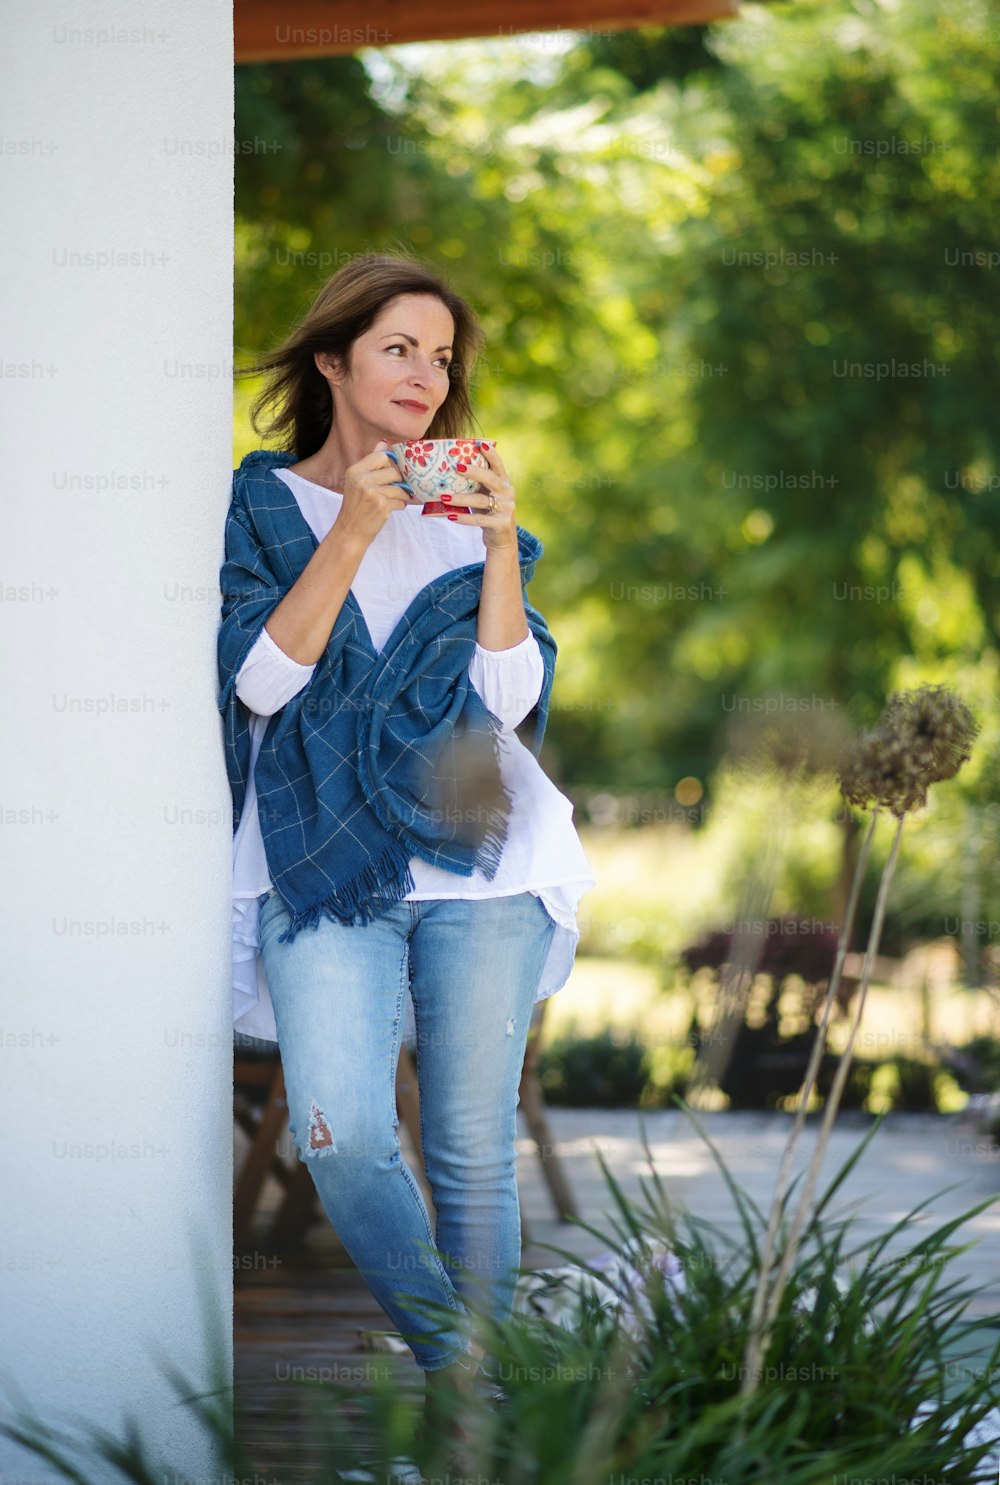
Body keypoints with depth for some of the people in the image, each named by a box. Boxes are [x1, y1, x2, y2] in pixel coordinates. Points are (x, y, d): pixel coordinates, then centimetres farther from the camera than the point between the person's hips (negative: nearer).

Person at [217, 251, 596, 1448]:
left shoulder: (466, 510, 15)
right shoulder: (263, 503, 9)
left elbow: (512, 698, 5)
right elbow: (258, 678, -5)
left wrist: (501, 550, -7)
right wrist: (352, 536, -12)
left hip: (480, 858, 2)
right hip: (323, 861, -2)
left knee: (472, 1151, -2)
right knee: (344, 1141, -18)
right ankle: (458, 1376, -4)